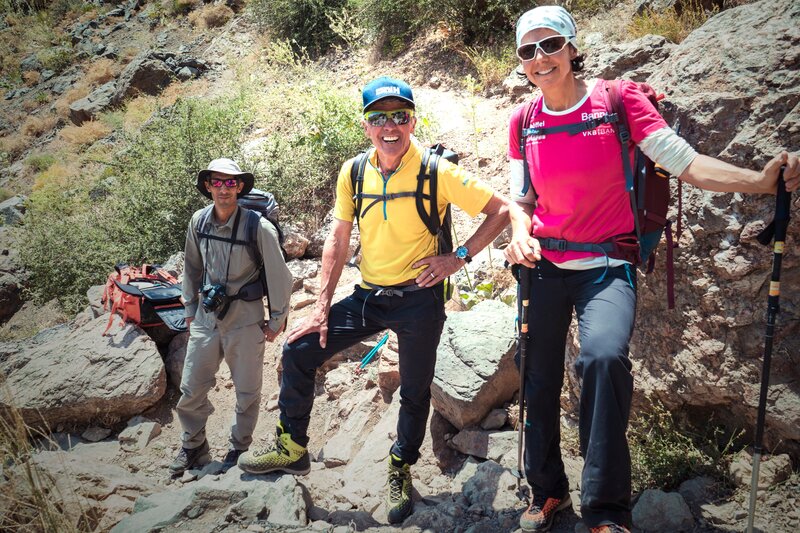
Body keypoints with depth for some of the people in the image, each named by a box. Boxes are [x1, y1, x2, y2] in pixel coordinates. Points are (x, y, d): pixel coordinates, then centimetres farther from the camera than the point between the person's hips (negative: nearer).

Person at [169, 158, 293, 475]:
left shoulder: (258, 227, -17)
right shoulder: (199, 222, -2)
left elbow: (279, 276, -10)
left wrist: (277, 320, -5)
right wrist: (190, 309, 16)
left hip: (245, 319, -4)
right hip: (206, 318, 4)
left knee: (247, 391, 10)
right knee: (191, 390, 11)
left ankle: (239, 449, 32)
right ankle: (193, 447, 34)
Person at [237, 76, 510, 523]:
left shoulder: (437, 172, -13)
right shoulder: (353, 173, -1)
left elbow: (501, 210, -9)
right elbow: (338, 242, 3)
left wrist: (459, 258, -15)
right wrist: (322, 308, 2)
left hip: (419, 299, -4)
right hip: (368, 296, 4)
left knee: (415, 393, 10)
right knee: (299, 352, 0)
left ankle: (401, 472, 35)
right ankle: (292, 448, 17)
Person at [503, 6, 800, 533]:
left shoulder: (619, 99, -6)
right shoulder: (524, 123, 5)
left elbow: (685, 161, -9)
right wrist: (521, 233, -9)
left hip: (605, 267, -4)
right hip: (544, 268, 4)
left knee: (604, 356, -32)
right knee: (539, 381, 9)